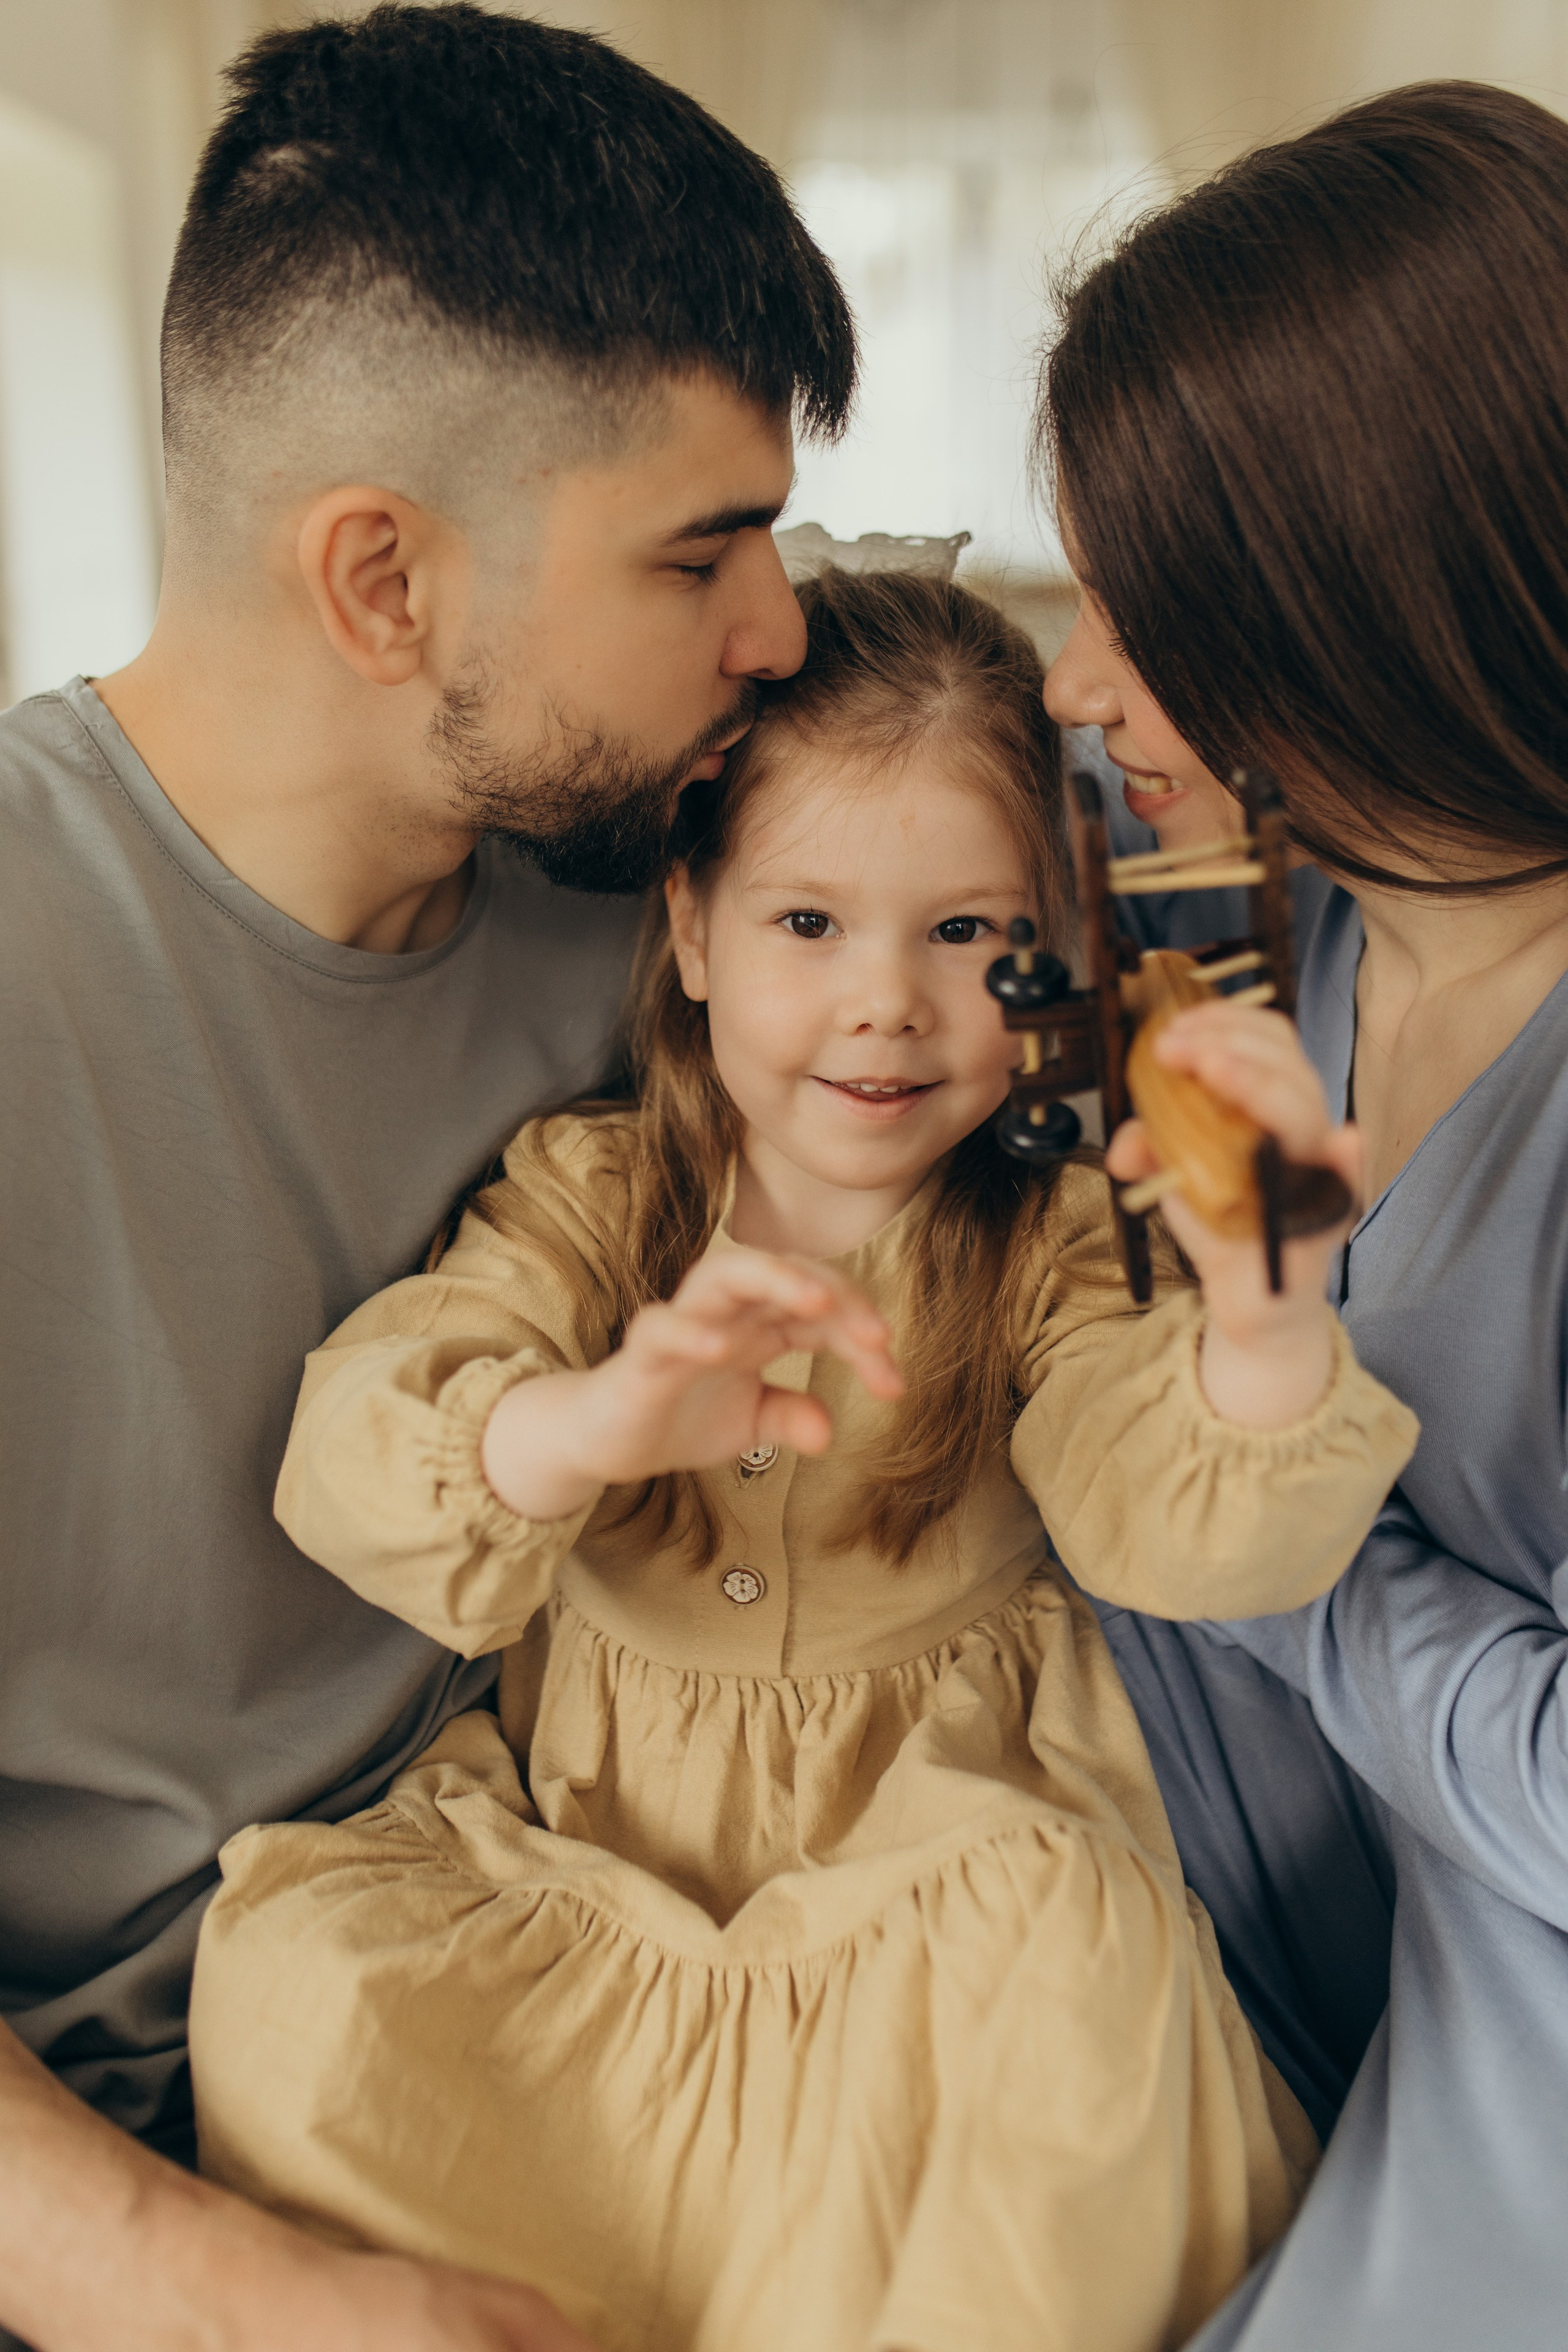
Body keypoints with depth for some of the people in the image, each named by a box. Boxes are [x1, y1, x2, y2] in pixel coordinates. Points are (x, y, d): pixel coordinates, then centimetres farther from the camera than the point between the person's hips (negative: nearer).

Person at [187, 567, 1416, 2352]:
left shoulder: (1055, 1239, -5)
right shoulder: (588, 1196, -5)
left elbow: (1187, 1534, -21)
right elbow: (346, 1455, -20)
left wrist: (1265, 1314, -44)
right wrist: (596, 1421, -43)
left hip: (941, 1827, 0)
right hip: (588, 1831, 1)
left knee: (1073, 1943, -32)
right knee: (294, 1971, -22)